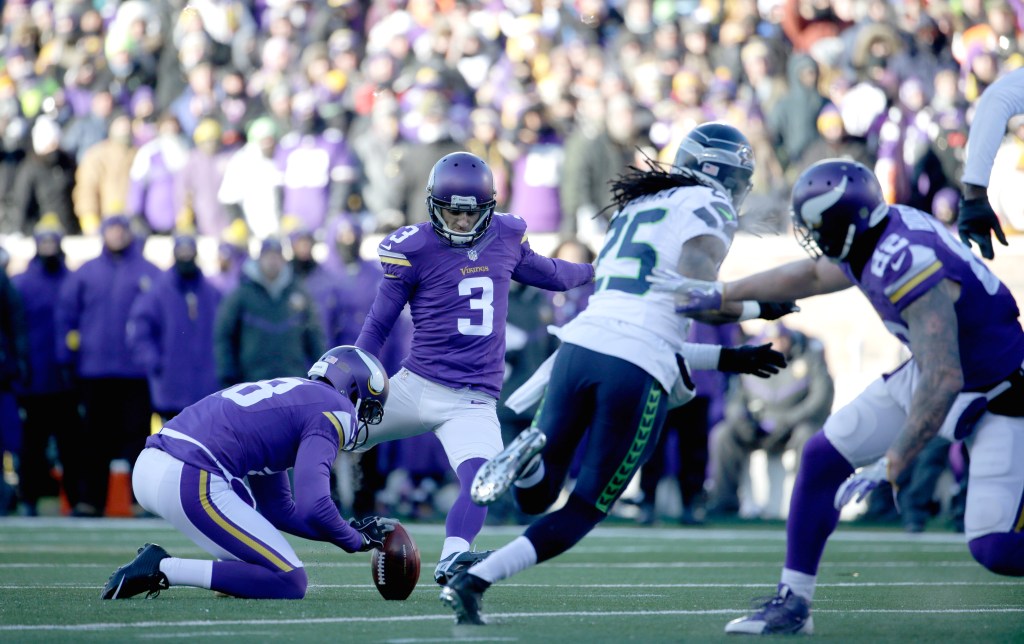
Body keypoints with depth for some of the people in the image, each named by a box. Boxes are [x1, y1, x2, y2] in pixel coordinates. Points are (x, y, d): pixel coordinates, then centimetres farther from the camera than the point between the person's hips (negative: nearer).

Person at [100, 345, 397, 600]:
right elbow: (312, 507, -11)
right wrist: (358, 541, 8)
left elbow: (279, 510, 33)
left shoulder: (283, 395, 30)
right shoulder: (331, 410, 2)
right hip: (191, 485, -10)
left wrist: (356, 530, 31)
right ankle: (162, 569, -10)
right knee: (290, 583, -4)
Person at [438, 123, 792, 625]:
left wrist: (727, 358, 28)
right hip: (638, 370, -6)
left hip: (580, 343, 6)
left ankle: (531, 456, -17)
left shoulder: (633, 209, 30)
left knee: (536, 498, 19)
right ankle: (474, 582, -13)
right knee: (583, 512, 6)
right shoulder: (707, 205, 7)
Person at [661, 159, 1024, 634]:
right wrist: (723, 294, 18)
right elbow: (812, 275, 15)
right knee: (823, 457, 5)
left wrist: (890, 467, -38)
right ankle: (793, 603, 13)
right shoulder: (876, 242, -7)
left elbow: (941, 382, -38)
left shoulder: (909, 267, -34)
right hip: (931, 369, 9)